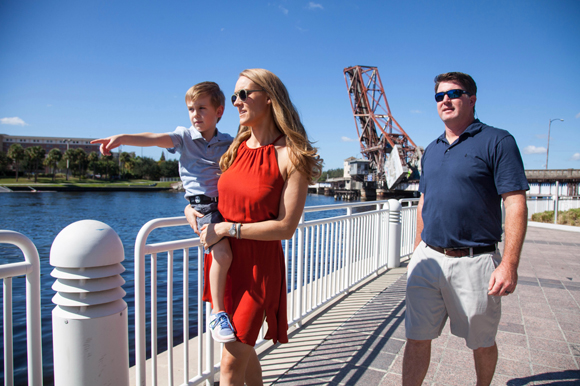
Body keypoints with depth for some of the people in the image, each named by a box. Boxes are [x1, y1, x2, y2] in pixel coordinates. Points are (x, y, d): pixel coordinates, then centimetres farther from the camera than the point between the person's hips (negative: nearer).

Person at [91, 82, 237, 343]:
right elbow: (154, 139, -13)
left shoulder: (228, 143, 10)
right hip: (203, 205, -4)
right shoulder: (185, 137, 3)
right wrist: (122, 138, -27)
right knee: (223, 252, -24)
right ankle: (217, 314, -10)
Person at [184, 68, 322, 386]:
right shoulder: (237, 147, 5)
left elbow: (285, 227, -18)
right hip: (223, 259, 7)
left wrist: (225, 228, -16)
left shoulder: (291, 156, -14)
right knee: (242, 350, 22)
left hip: (258, 264, -6)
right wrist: (195, 209, 3)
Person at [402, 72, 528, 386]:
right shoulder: (431, 150, 13)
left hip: (474, 262, -4)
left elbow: (515, 204, -12)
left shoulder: (497, 141, -5)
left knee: (482, 343, 16)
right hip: (427, 260, 5)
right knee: (417, 339, 8)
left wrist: (509, 264, -19)